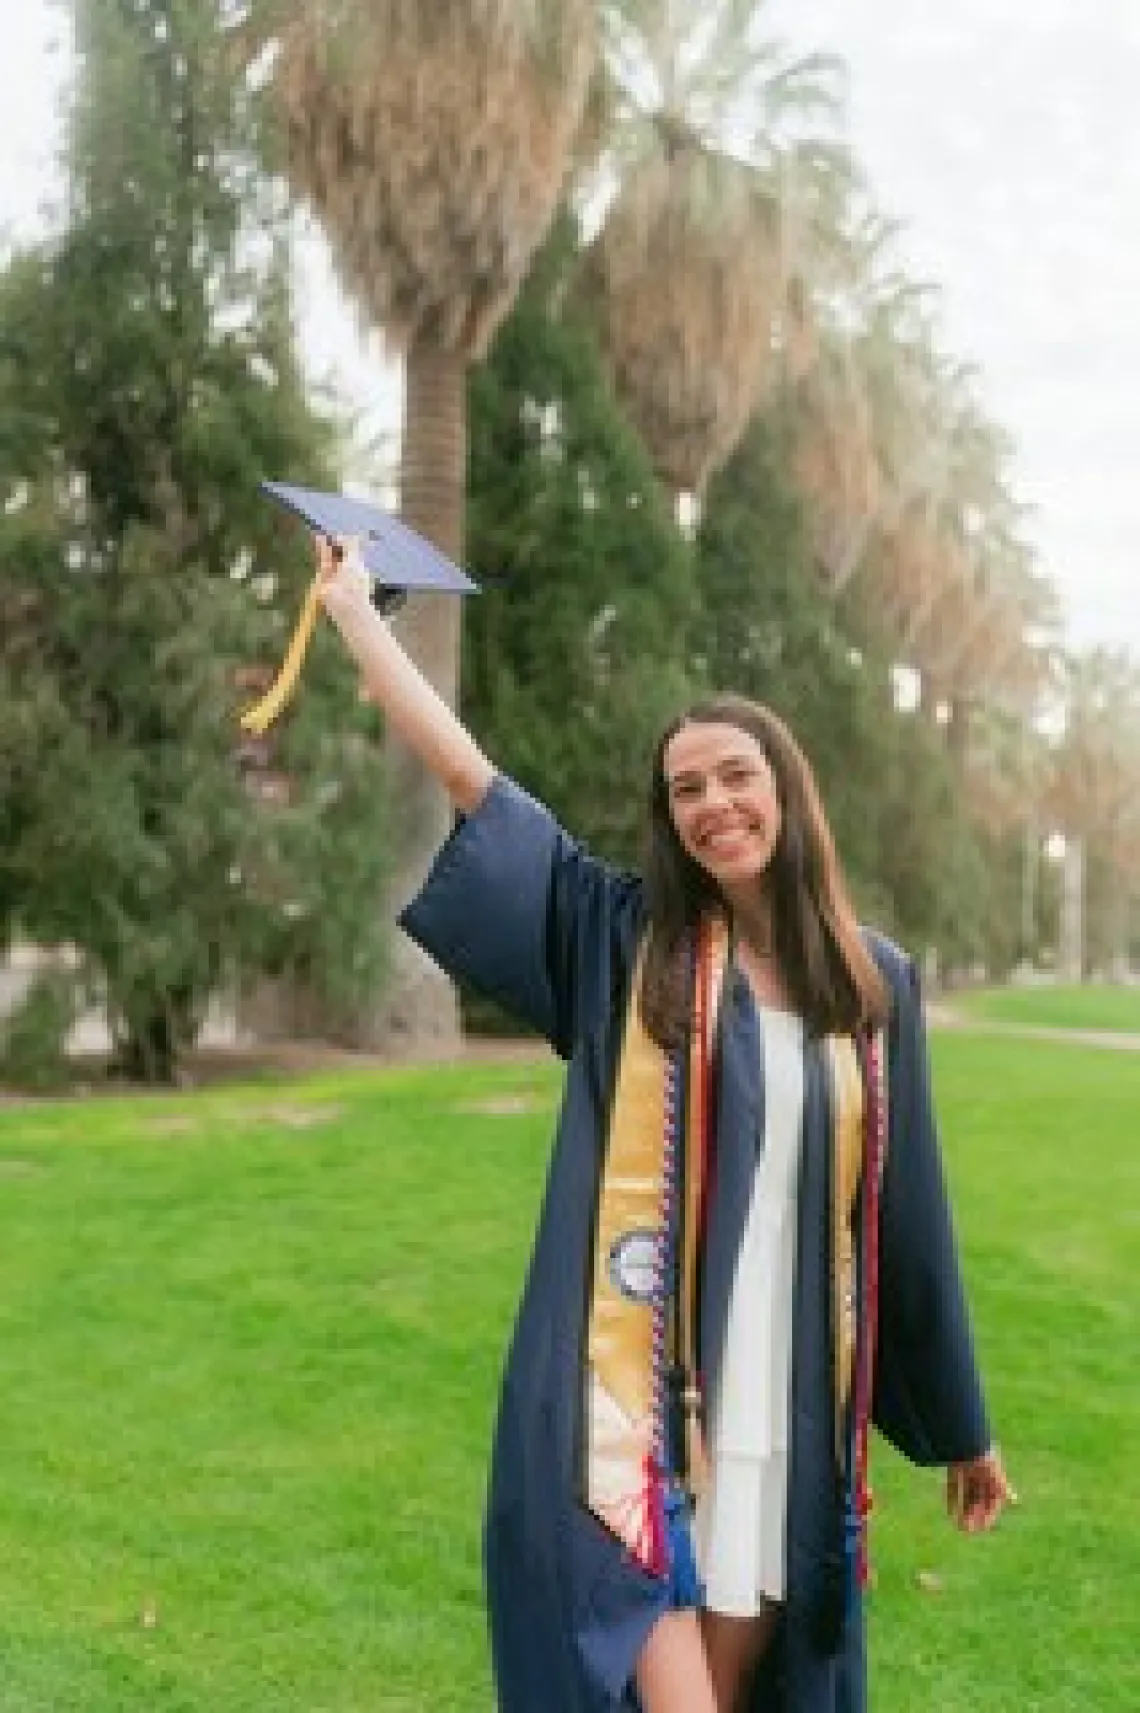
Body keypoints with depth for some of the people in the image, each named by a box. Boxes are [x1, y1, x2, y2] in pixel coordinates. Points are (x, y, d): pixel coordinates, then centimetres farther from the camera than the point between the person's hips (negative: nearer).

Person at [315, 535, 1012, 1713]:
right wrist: (353, 611, 2)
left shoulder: (876, 981, 6)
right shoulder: (624, 943, -1)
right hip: (636, 1386, -3)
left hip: (783, 1396, 3)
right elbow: (467, 777, -2)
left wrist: (958, 1426, 16)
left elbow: (906, 1210, 11)